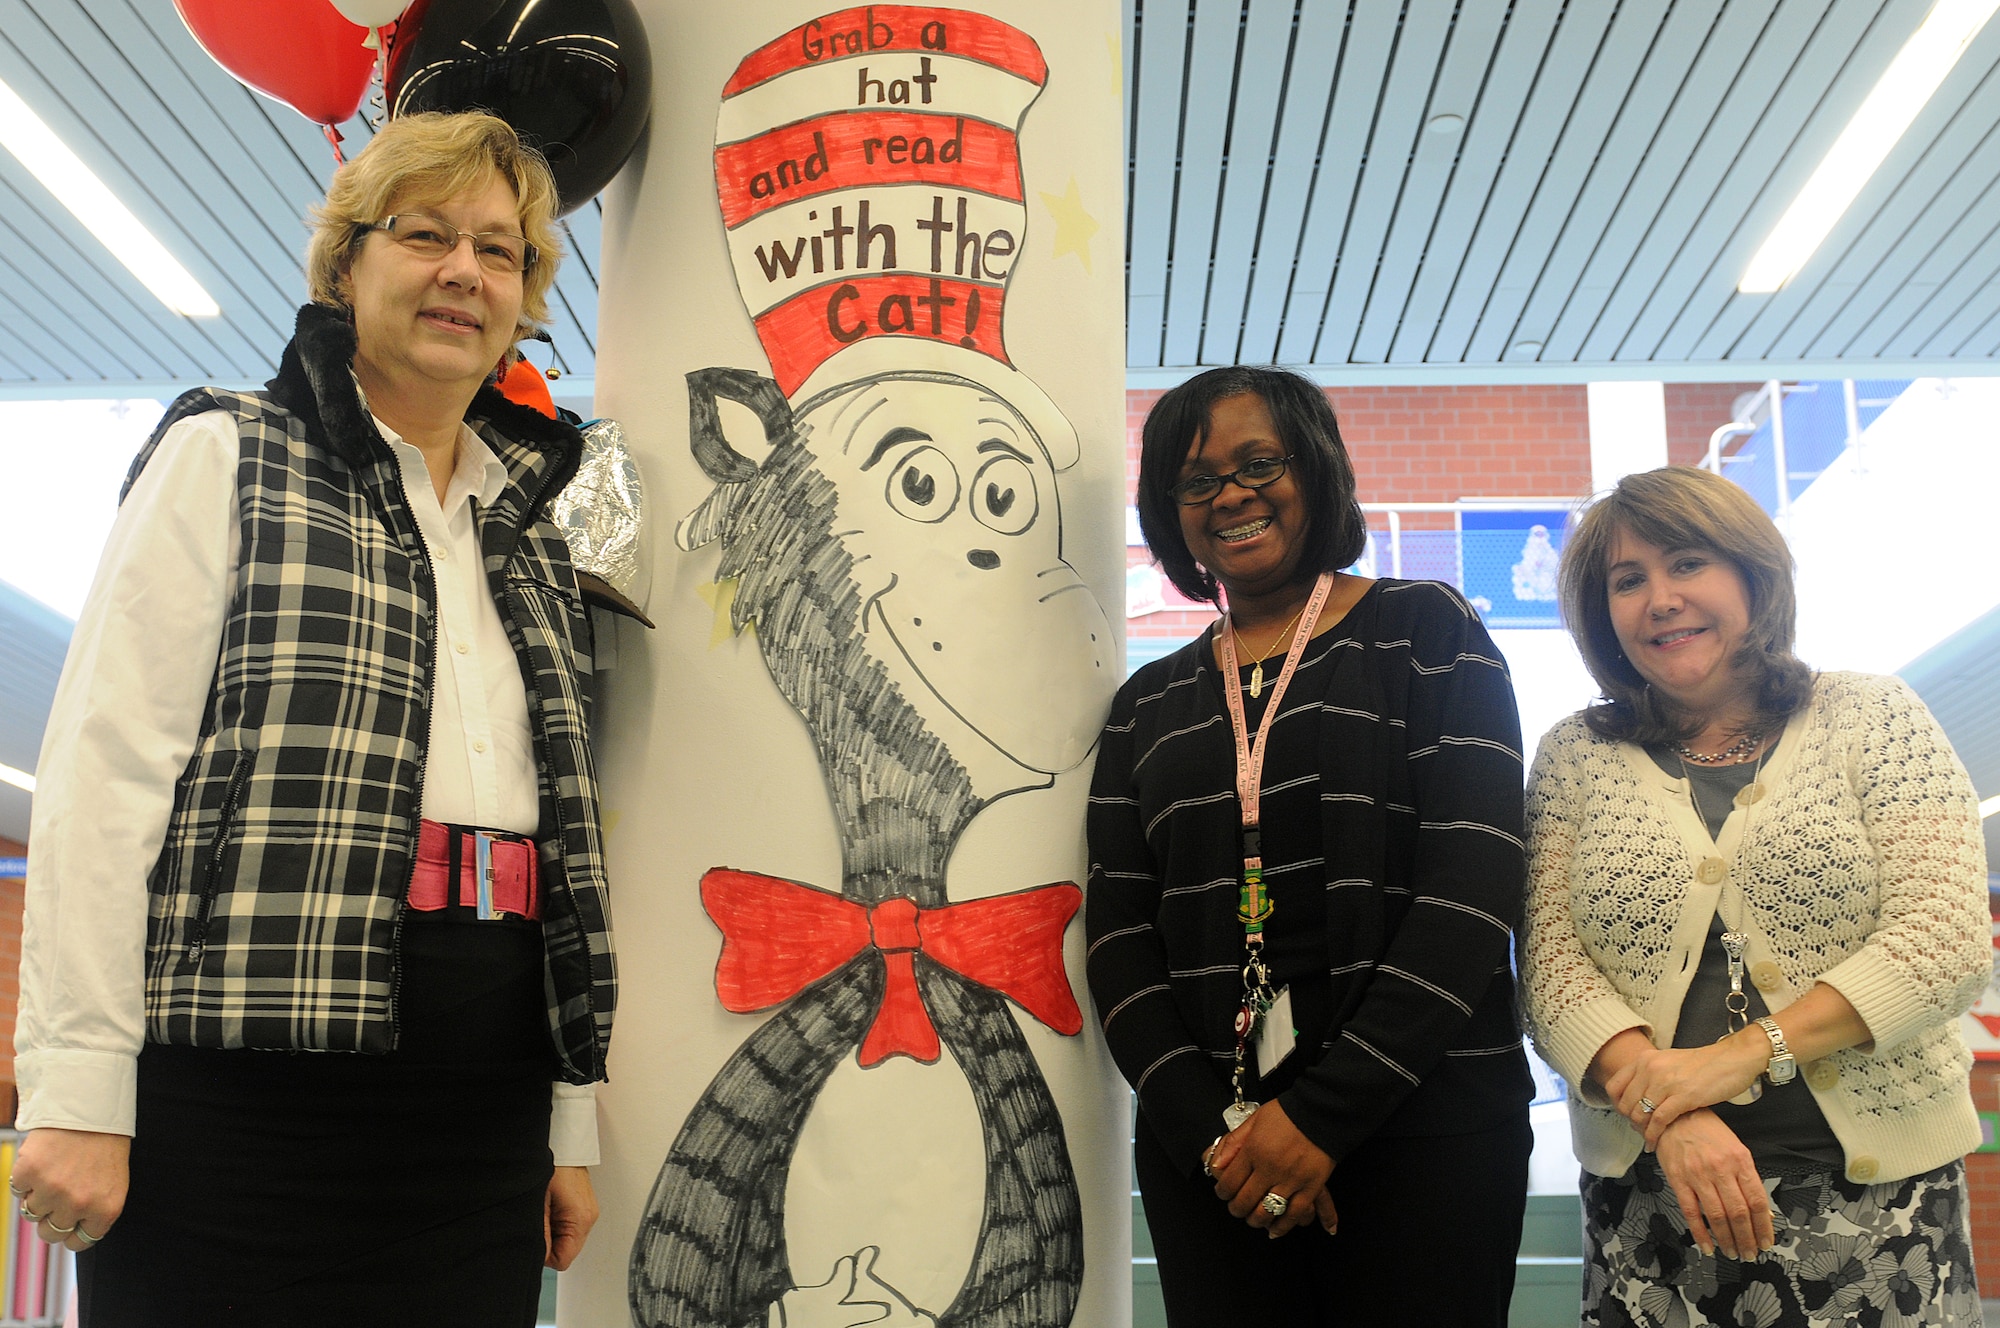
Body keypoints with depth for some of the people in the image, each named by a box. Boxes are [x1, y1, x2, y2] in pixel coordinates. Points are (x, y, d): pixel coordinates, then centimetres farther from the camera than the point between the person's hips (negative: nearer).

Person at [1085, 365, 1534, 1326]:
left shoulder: (1425, 632, 2)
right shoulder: (1149, 705, 12)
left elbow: (1472, 885, -8)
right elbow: (1118, 933, 6)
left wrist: (1323, 1113, -13)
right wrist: (1205, 1127, -9)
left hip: (1420, 1130, -3)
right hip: (1205, 1149, 3)